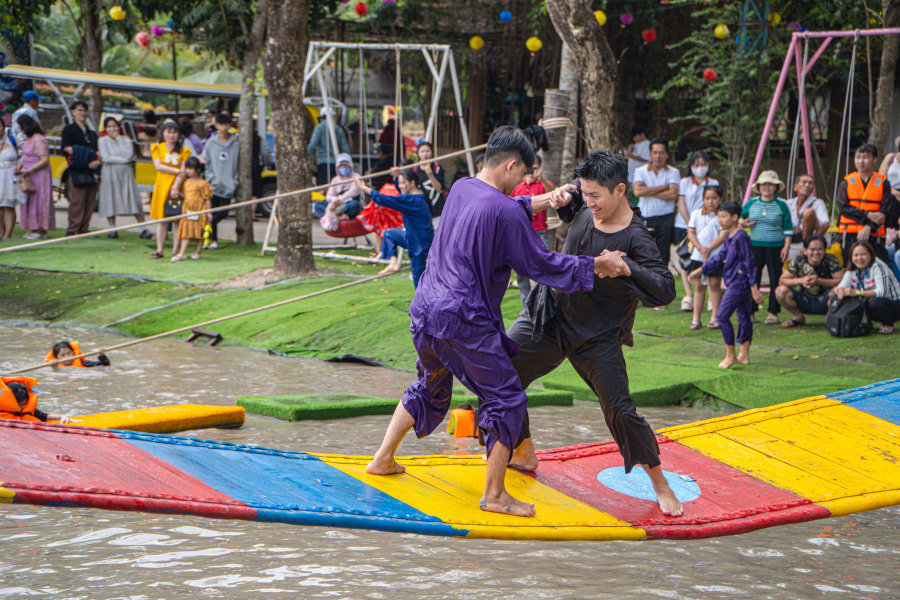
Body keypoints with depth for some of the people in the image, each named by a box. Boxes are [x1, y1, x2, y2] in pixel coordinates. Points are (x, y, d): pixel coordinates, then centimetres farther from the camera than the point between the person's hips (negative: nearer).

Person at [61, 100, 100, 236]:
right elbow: (66, 147, -7)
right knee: (77, 200, -10)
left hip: (91, 169, 6)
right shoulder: (69, 129, 6)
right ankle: (72, 229, -6)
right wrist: (80, 155, -15)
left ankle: (83, 229, 7)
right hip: (77, 169, -6)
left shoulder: (92, 133, 23)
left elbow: (98, 150, 17)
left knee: (90, 200, 2)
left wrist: (97, 160, -6)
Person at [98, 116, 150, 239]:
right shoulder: (103, 141, 1)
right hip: (111, 174, -2)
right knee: (111, 201, -3)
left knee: (135, 200, -4)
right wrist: (125, 160, -8)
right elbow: (106, 158, -11)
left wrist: (119, 139, -5)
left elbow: (128, 155, -8)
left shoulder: (125, 140, 9)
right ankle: (112, 229, 8)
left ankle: (143, 229, -1)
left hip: (126, 174, 2)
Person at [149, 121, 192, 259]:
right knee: (161, 219, 1)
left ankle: (176, 250, 0)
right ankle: (159, 250, 3)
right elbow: (158, 166, -6)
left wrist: (175, 187, -16)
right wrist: (177, 171, -11)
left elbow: (183, 171, -5)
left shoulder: (183, 150, 4)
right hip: (162, 186, 1)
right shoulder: (158, 148, 7)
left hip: (177, 187, -1)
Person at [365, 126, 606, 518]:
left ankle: (382, 459, 32)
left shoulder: (460, 189, 8)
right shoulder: (506, 211, -15)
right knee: (507, 399, 2)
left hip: (426, 310, 8)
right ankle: (494, 494, 2)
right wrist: (594, 266, 0)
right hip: (465, 320, -8)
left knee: (431, 388, 28)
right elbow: (540, 264, -8)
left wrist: (537, 203, 25)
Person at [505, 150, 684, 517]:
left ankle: (660, 484, 8)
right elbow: (568, 211, 20)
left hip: (597, 336, -6)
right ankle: (523, 454, 32)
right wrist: (563, 197, -4)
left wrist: (626, 268, -46)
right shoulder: (586, 208, -5)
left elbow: (665, 291, -32)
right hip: (549, 316, 6)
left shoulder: (636, 240, -23)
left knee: (620, 411, -11)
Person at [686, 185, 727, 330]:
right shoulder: (696, 214, 7)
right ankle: (696, 319, 9)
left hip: (716, 255, -3)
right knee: (699, 286, 6)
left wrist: (708, 249, -16)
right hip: (698, 256, 3)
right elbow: (691, 232, 4)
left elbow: (722, 236, -10)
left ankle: (714, 318, 8)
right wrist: (700, 248, -10)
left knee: (714, 285, 1)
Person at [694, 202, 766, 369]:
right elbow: (720, 257, 24)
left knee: (722, 316, -9)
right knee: (743, 317, 13)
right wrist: (701, 270, 26)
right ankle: (744, 355, 18)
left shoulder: (741, 237, -17)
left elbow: (749, 264, -19)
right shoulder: (729, 237, 12)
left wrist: (754, 289, -20)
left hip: (740, 282, -10)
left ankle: (730, 356, -3)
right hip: (734, 282, 10)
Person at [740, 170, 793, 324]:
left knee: (775, 279, 0)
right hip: (755, 246, 2)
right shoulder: (751, 203, 7)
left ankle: (773, 312, 7)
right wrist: (744, 223, 0)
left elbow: (788, 229, 2)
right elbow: (740, 217, 22)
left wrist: (786, 247, -6)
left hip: (775, 246, -2)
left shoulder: (781, 205, 1)